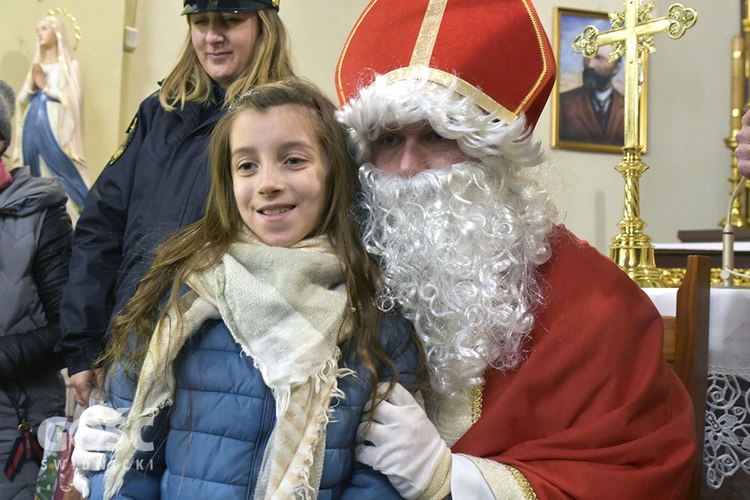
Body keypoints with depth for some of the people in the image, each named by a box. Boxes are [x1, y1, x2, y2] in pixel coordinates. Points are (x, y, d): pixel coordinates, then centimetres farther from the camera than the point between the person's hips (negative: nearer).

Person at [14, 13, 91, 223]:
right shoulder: (36, 65, 20)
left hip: (56, 128, -5)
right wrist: (31, 86, -2)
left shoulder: (69, 65, 5)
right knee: (36, 175, 4)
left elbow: (72, 98, -7)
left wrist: (46, 86, -3)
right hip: (33, 127, 6)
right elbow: (22, 99, 16)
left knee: (59, 175, -11)